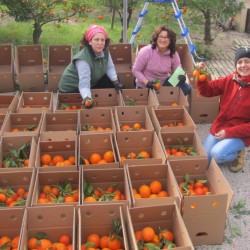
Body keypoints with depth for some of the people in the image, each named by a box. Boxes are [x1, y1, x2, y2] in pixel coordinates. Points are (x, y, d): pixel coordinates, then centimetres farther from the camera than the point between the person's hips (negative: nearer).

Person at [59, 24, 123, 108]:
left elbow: (110, 68, -4)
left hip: (92, 82, 7)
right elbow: (84, 85, -44)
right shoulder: (83, 59, -36)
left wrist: (115, 81, -22)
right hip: (71, 88, -7)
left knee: (111, 81, -7)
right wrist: (87, 99, -62)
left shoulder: (105, 51, -14)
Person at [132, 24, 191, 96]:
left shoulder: (173, 54, -10)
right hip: (145, 86, -3)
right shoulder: (146, 51, -20)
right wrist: (146, 82, -27)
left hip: (164, 82, 3)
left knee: (186, 88, -13)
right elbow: (136, 70, -13)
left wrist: (181, 76, -27)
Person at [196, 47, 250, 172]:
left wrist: (229, 132, -19)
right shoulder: (229, 80, -3)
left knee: (217, 154, -27)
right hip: (219, 127, 5)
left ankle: (237, 153, 4)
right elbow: (207, 91, 3)